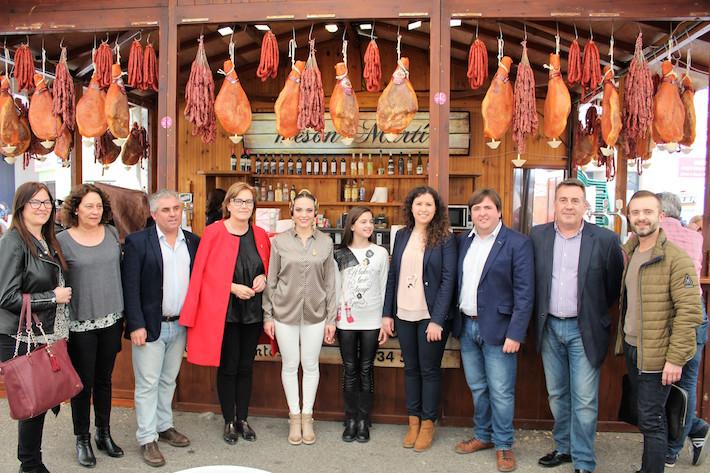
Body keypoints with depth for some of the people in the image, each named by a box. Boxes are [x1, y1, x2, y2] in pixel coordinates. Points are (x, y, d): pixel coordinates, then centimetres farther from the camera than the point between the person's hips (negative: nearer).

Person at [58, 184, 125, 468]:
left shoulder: (112, 233, 3)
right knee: (83, 383, 8)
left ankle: (104, 434, 32)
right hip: (80, 324, -3)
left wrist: (122, 313, 12)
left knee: (104, 380, 16)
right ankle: (82, 439, 26)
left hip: (111, 320, 4)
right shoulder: (63, 240, -9)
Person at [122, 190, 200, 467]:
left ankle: (164, 426, 33)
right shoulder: (137, 242, -9)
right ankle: (147, 439, 17)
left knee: (168, 381, 18)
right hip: (149, 326, -4)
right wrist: (136, 325, -15)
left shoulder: (193, 241, 4)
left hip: (180, 325, 4)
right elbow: (130, 286, -11)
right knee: (147, 384, 5)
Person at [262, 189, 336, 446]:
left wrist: (331, 318, 2)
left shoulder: (326, 242, 1)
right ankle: (294, 417, 26)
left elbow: (330, 283, 3)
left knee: (311, 365, 10)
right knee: (290, 365, 9)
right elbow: (270, 280, 1)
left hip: (315, 313, 1)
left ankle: (307, 416, 27)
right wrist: (267, 315, 0)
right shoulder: (279, 241, -2)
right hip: (285, 311, -1)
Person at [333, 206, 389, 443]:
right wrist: (332, 318, 0)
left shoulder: (380, 253, 3)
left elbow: (384, 288, 3)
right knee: (350, 370, 6)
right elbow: (335, 288, 4)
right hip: (346, 320, 0)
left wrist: (386, 320, 1)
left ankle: (363, 421, 17)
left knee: (366, 370, 7)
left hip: (371, 319, 0)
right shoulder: (340, 254, 3)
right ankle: (350, 420, 18)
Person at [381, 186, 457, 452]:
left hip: (431, 316, -4)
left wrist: (437, 320, -16)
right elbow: (393, 275, 8)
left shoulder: (445, 239, -6)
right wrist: (387, 313, 5)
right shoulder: (402, 236, 6)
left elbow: (448, 280, -10)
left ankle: (428, 424, 23)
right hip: (403, 315, 4)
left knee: (429, 370, 8)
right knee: (410, 368, 13)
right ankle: (413, 421, 27)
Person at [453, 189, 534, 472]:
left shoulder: (517, 243, -9)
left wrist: (515, 334, -16)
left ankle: (503, 445, 21)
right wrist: (456, 321, 7)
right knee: (477, 388, 17)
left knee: (500, 392, 3)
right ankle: (483, 436, 34)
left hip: (497, 329, -5)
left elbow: (524, 293, -12)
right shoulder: (464, 241, 8)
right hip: (467, 326, 6)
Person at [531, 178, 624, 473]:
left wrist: (595, 313, 6)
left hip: (583, 330, -3)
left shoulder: (605, 239, -8)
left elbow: (615, 285, 2)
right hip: (549, 327, 3)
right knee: (556, 394, 16)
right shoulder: (538, 236, 0)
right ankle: (564, 447, 33)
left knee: (584, 401, 1)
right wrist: (540, 314, 10)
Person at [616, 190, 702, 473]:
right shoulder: (627, 253, 7)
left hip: (657, 355, -7)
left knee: (651, 420, 0)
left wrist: (676, 358, -20)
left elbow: (689, 312, -18)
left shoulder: (676, 258, -15)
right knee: (643, 413, 19)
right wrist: (623, 340, 12)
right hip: (631, 349, 7)